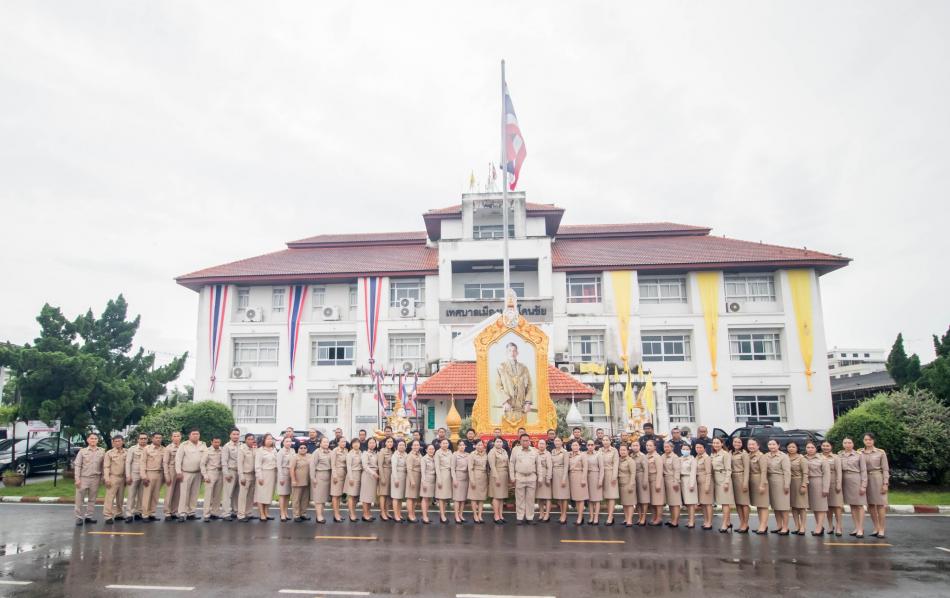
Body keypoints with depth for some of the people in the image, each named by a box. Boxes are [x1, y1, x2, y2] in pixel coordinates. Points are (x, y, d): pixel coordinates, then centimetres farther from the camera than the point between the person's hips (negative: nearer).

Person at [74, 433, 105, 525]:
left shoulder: (102, 451, 4)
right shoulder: (82, 451, 0)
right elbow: (77, 466, -2)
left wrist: (103, 477, 2)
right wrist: (77, 479, -9)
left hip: (95, 478, 2)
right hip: (83, 477, -2)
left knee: (92, 499, 8)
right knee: (80, 499, -2)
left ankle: (89, 516, 16)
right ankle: (79, 517, 6)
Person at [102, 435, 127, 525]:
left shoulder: (126, 452, 6)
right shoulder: (109, 453, -1)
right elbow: (106, 467, -5)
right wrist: (106, 478, -13)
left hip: (123, 477, 4)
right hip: (113, 477, -4)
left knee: (120, 498, 10)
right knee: (110, 497, -7)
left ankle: (119, 514, 21)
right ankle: (108, 516, -5)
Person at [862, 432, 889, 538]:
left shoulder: (880, 452, -2)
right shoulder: (860, 453, 6)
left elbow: (885, 469, -3)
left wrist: (885, 483, -9)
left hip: (878, 478, -3)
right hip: (865, 479, 4)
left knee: (880, 504, -2)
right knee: (870, 505, 7)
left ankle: (881, 530, 4)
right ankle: (876, 529, 17)